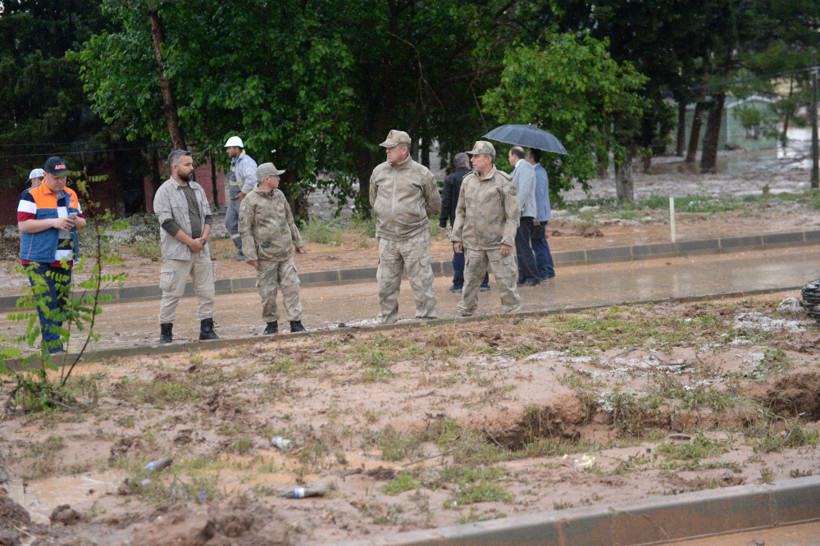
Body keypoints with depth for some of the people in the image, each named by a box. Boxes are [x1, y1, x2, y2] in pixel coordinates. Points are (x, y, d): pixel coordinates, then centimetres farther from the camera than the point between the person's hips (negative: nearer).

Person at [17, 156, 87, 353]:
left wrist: (76, 222, -4)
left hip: (64, 261, 6)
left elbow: (82, 222, 21)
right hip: (38, 261, -6)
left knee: (61, 305, 5)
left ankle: (47, 347, 12)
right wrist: (53, 222, -18)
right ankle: (54, 348, -17)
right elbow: (23, 225, -12)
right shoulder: (31, 195, -3)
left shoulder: (71, 195, 16)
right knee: (47, 304, -14)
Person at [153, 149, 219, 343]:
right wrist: (191, 242, -14)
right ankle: (165, 333, 4)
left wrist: (203, 238, -4)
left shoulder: (197, 188, 15)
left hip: (201, 250, 6)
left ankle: (207, 330, 14)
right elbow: (167, 222, -13)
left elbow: (207, 215, 15)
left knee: (206, 292, 6)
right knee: (172, 293, -4)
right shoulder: (165, 191, -5)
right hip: (177, 252, -6)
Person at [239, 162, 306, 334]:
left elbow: (289, 220, 23)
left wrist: (298, 242, 24)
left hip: (286, 253, 5)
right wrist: (250, 255, -13)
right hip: (265, 255, -5)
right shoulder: (250, 201, -7)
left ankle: (296, 322, 4)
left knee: (291, 286, 0)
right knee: (268, 291, 2)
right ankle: (271, 323, 16)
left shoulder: (279, 195, 12)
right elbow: (245, 230, -9)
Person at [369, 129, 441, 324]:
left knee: (421, 282, -3)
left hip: (415, 237, -3)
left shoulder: (422, 173, -1)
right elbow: (374, 200, 24)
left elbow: (435, 205, 10)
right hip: (387, 238, 4)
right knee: (386, 284, 6)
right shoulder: (378, 172, 8)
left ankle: (428, 320, 3)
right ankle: (385, 322, 15)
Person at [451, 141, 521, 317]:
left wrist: (507, 241, -12)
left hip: (497, 243, -4)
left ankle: (512, 311, 9)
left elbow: (513, 213, -6)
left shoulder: (504, 182, -5)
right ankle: (465, 312, 15)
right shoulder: (467, 181, 10)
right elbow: (461, 211, 17)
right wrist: (456, 237, 12)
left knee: (505, 279, -1)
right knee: (470, 280, 6)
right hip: (472, 243, 4)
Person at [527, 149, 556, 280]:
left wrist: (536, 217, -21)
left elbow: (539, 195, -20)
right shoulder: (540, 170, 16)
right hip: (542, 215, 10)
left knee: (538, 245, -6)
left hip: (539, 215, -10)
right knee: (542, 244, 16)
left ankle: (542, 274, -4)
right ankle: (549, 271, 21)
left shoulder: (537, 173, -16)